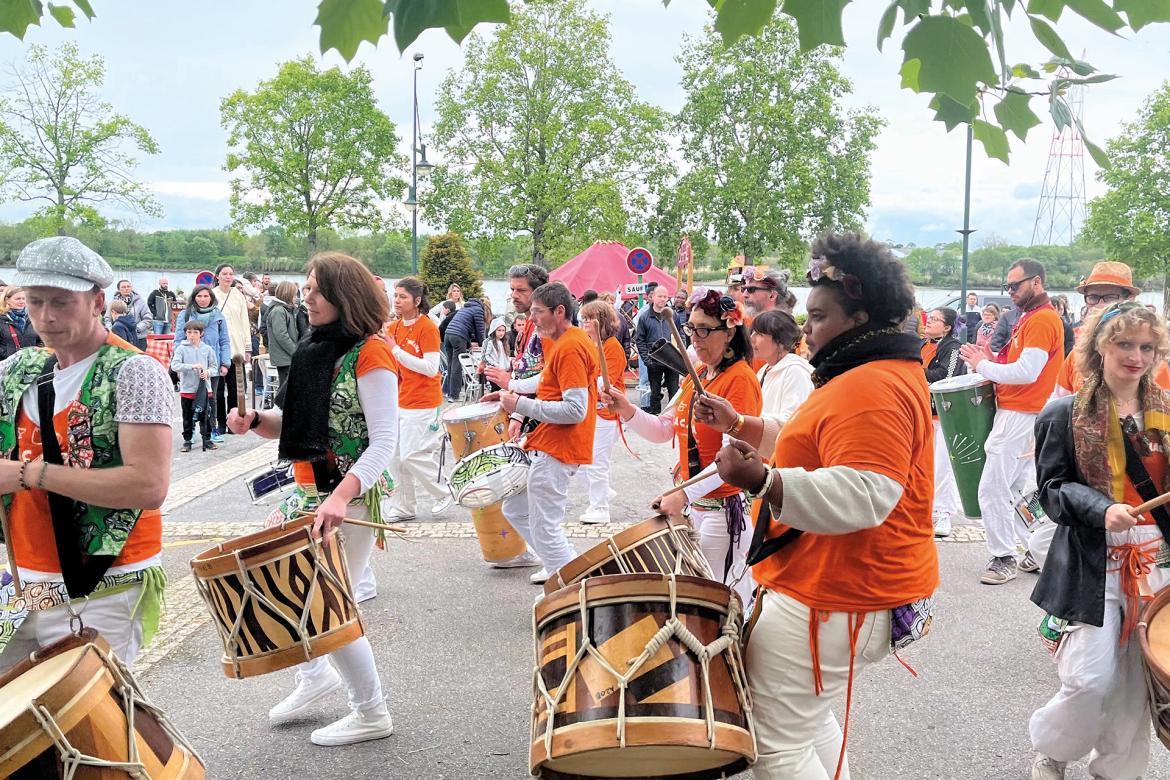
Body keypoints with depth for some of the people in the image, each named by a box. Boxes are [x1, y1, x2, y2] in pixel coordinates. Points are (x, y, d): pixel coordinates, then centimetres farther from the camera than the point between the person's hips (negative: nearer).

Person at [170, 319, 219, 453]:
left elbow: (214, 367, 6)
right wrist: (192, 366, -22)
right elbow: (174, 365, -12)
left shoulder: (207, 349, 3)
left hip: (204, 389, 1)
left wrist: (208, 372, -15)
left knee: (205, 415, 8)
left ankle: (207, 439, 18)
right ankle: (187, 440, 16)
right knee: (188, 417, 7)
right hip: (187, 389, -1)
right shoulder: (181, 349, -2)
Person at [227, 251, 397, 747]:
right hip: (307, 492, 9)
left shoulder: (370, 354, -15)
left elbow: (384, 442, -21)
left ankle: (371, 714, 17)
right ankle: (315, 674, 35)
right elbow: (293, 424, 16)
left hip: (352, 498, -8)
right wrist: (256, 420, -5)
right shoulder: (314, 349, 9)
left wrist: (341, 496, -34)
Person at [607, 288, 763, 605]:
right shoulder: (696, 375, 11)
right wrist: (628, 412, -5)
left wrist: (685, 493, -28)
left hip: (723, 508, -9)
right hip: (692, 504, 9)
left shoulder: (740, 379, -16)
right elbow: (664, 430, 13)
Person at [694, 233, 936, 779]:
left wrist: (762, 482, -41)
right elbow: (820, 447, 25)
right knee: (809, 718, 26)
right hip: (846, 590, 11)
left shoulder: (870, 389, -22)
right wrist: (742, 425, 17)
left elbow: (860, 498, -33)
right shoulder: (877, 375, 13)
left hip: (833, 603, -11)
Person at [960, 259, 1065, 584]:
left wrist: (982, 365, -12)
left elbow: (1027, 372, -23)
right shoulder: (1031, 317, 17)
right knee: (1020, 489, 15)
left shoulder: (1042, 319, -14)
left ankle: (1003, 558, 2)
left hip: (1019, 416, -10)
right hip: (1021, 414, 10)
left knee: (993, 490, -7)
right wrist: (994, 360, 4)